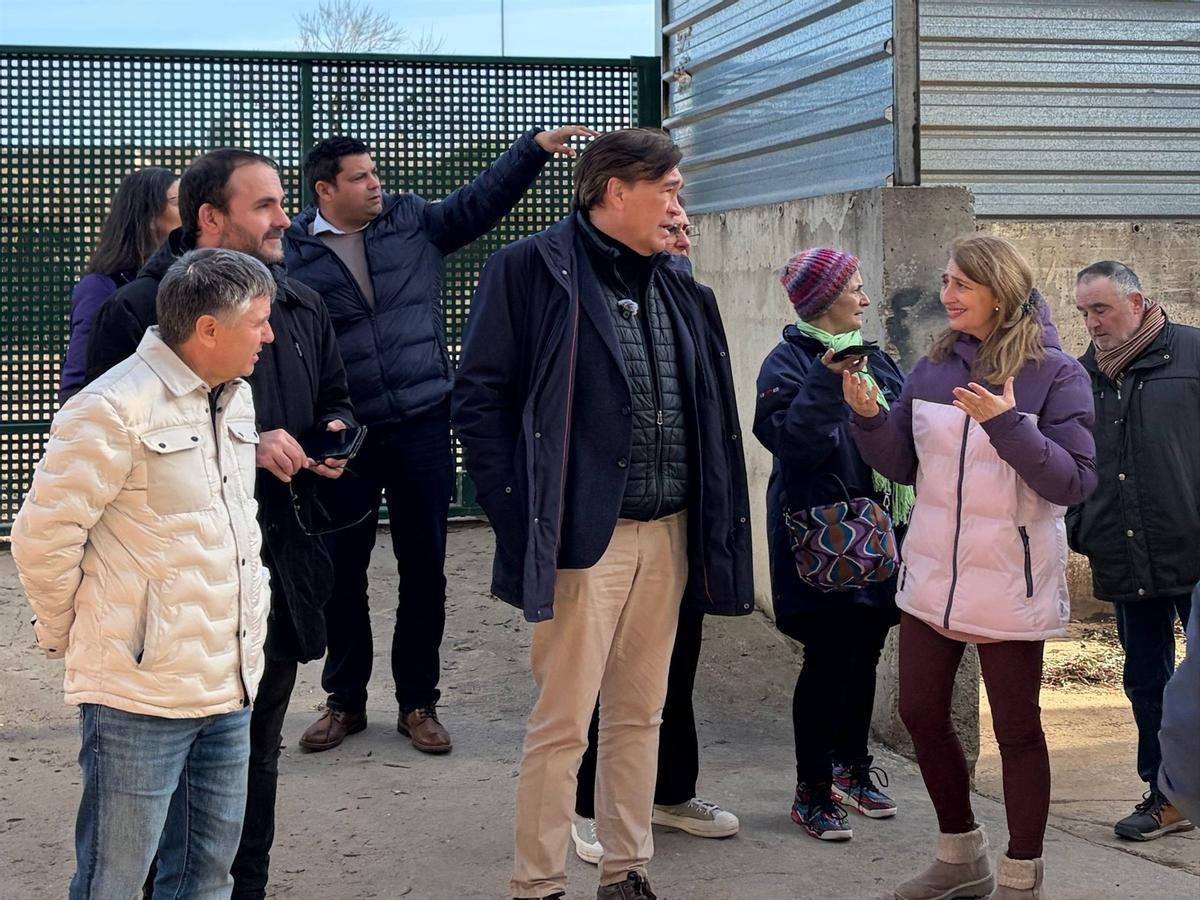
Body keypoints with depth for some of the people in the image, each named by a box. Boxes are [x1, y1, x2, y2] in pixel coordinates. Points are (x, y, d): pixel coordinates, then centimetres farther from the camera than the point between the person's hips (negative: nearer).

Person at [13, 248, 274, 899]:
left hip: (229, 688, 8)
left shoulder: (236, 398, 11)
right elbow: (43, 539, -12)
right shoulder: (113, 410, -16)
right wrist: (67, 637, 0)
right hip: (140, 693, -7)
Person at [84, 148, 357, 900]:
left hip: (281, 562, 6)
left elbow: (335, 399, 24)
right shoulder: (140, 308, -9)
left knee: (259, 747, 15)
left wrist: (335, 434, 0)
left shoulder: (303, 306, 11)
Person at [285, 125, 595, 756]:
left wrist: (536, 146, -8)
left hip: (421, 426, 2)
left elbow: (482, 200, 3)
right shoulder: (294, 254, -3)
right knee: (343, 572, 8)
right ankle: (345, 700, 25)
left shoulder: (414, 223, 6)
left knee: (424, 570, 7)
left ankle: (418, 702, 20)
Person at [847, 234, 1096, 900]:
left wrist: (1008, 424, -27)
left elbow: (1075, 481, -15)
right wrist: (869, 416, -9)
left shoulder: (1055, 373, -10)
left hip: (1010, 583, -5)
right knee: (920, 713, 11)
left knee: (1016, 729, 5)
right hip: (932, 575, 5)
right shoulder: (933, 367, 5)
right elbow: (904, 466, 9)